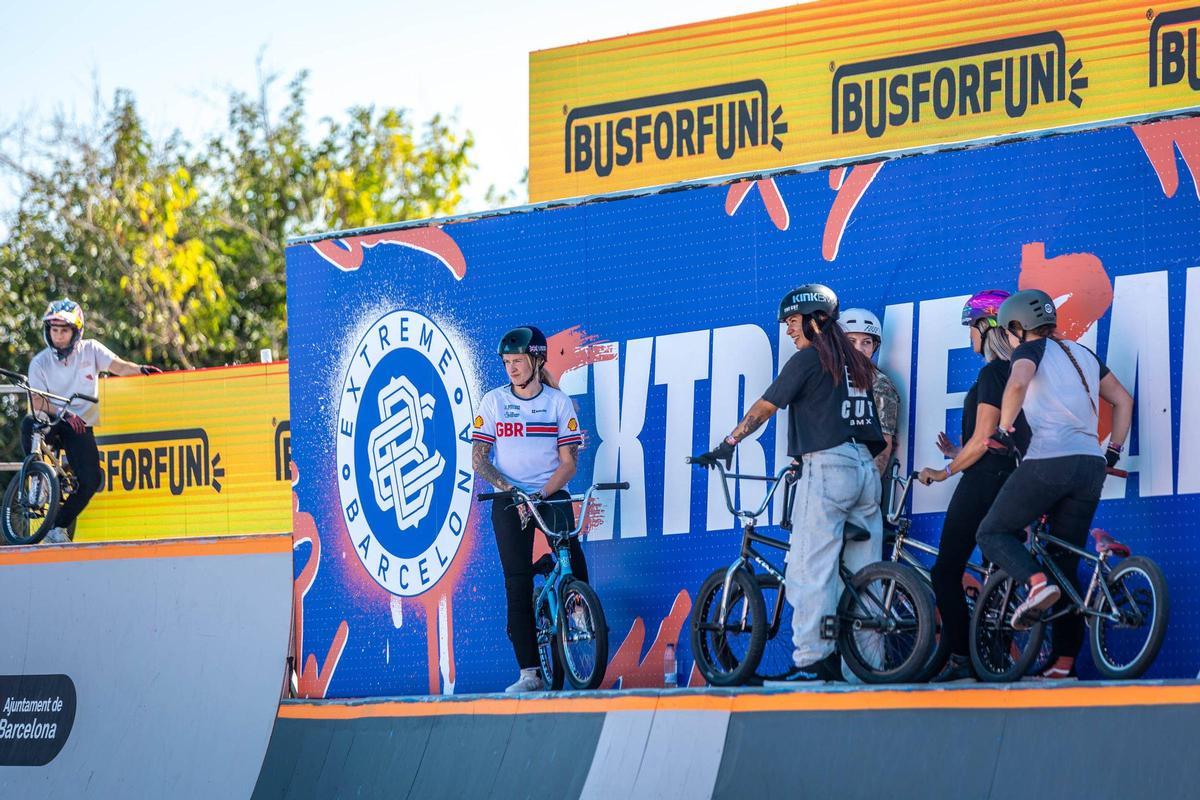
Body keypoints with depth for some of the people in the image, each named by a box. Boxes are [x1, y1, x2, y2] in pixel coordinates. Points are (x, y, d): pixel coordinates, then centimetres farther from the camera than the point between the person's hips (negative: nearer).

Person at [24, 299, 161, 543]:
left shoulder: (90, 350, 2)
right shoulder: (40, 363, -1)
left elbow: (118, 366, -10)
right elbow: (37, 401, -10)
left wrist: (139, 369, -32)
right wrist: (64, 414, -27)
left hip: (81, 426, 1)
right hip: (52, 423, -1)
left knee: (91, 480, -18)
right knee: (28, 424, -36)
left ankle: (58, 527, -4)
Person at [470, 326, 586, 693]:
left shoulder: (559, 402, 1)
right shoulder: (493, 402, 3)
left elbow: (568, 461, -2)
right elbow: (479, 459, 0)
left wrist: (541, 495, -16)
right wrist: (509, 488, -15)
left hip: (552, 496, 0)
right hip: (509, 499, 0)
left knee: (573, 561, -22)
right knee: (517, 583, -6)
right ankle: (529, 673, -7)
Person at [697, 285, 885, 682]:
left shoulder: (808, 359, -2)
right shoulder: (856, 363, 20)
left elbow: (763, 408, 0)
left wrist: (727, 445, 9)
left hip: (826, 466, -8)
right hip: (866, 469, 8)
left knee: (810, 569, -10)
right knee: (862, 573, 7)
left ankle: (812, 662, -18)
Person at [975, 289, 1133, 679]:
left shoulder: (1031, 350, 1)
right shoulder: (1082, 353, 22)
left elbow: (1017, 384, -20)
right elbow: (1123, 400, 23)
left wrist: (1005, 429, -8)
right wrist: (1112, 453, 24)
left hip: (1048, 460, -7)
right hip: (1091, 466, 7)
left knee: (993, 533, 9)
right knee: (1067, 567, 10)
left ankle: (1037, 582, -19)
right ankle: (1064, 662, 3)